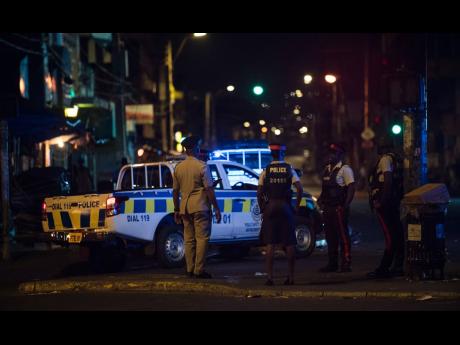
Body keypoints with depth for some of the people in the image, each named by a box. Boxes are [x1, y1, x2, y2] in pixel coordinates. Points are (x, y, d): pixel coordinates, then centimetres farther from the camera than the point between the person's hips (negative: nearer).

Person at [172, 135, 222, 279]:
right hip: (200, 207, -5)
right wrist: (216, 209, -7)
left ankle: (190, 269, 11)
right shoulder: (201, 166, -9)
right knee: (202, 238, -3)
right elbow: (209, 189, -11)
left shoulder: (178, 168, 8)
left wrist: (176, 210, 19)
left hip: (185, 208, 5)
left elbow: (175, 191, 12)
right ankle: (199, 270, -7)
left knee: (189, 239, 10)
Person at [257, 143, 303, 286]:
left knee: (270, 244, 2)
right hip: (286, 207, 0)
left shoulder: (266, 171, 0)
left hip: (270, 208, 0)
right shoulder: (289, 170, 0)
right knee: (290, 243, 6)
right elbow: (299, 189, -9)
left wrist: (262, 208, 8)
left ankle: (270, 276, -2)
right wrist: (297, 207, 0)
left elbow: (259, 192, -3)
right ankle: (291, 276, 7)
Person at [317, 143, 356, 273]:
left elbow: (351, 188, -13)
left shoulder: (344, 169, -7)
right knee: (330, 236, 11)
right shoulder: (327, 169, 17)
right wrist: (320, 200, 9)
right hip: (328, 209, 8)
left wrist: (345, 206, -18)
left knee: (343, 235, -7)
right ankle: (332, 263, 18)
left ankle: (346, 264, -4)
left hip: (339, 209, -8)